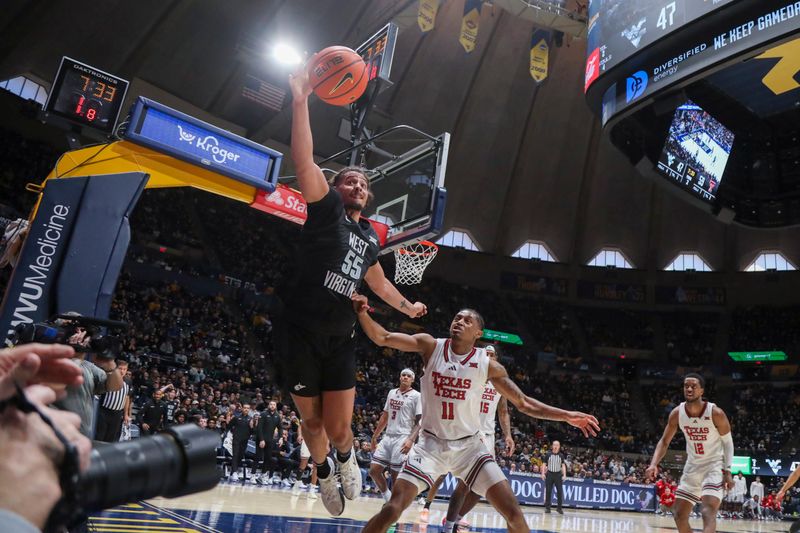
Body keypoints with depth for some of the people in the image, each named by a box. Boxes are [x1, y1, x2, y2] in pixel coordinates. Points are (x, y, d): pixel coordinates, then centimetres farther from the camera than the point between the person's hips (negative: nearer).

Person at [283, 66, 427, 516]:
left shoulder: (371, 238, 13)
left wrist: (407, 306, 36)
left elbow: (378, 282, 30)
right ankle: (325, 472, 40)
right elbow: (304, 162, -20)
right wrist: (301, 100, -27)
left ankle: (346, 458, 35)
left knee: (340, 427, -1)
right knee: (312, 420, 9)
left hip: (340, 340, 4)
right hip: (300, 334, -4)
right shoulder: (326, 208, -4)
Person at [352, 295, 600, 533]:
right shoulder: (431, 346, -7)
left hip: (469, 446, 1)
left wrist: (566, 415, -7)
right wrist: (362, 313, -28)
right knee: (394, 506, -15)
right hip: (431, 443, -1)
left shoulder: (487, 364, -6)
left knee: (513, 512, -6)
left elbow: (524, 403, 1)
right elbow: (382, 338, -11)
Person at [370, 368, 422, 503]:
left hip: (403, 439, -6)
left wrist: (411, 440, -20)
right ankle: (388, 497, 20)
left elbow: (419, 421, -8)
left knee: (396, 475, -4)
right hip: (388, 437, 6)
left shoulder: (416, 396, -3)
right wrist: (375, 436, 18)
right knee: (374, 470, 2)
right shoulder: (391, 393, 15)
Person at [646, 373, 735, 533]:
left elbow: (727, 442, -5)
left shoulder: (716, 413, -19)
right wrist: (654, 464, -17)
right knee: (679, 514, 5)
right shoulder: (677, 413, -10)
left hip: (714, 466, -5)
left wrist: (727, 471, -13)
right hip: (692, 466, 5)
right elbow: (664, 442, -1)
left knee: (708, 511, -22)